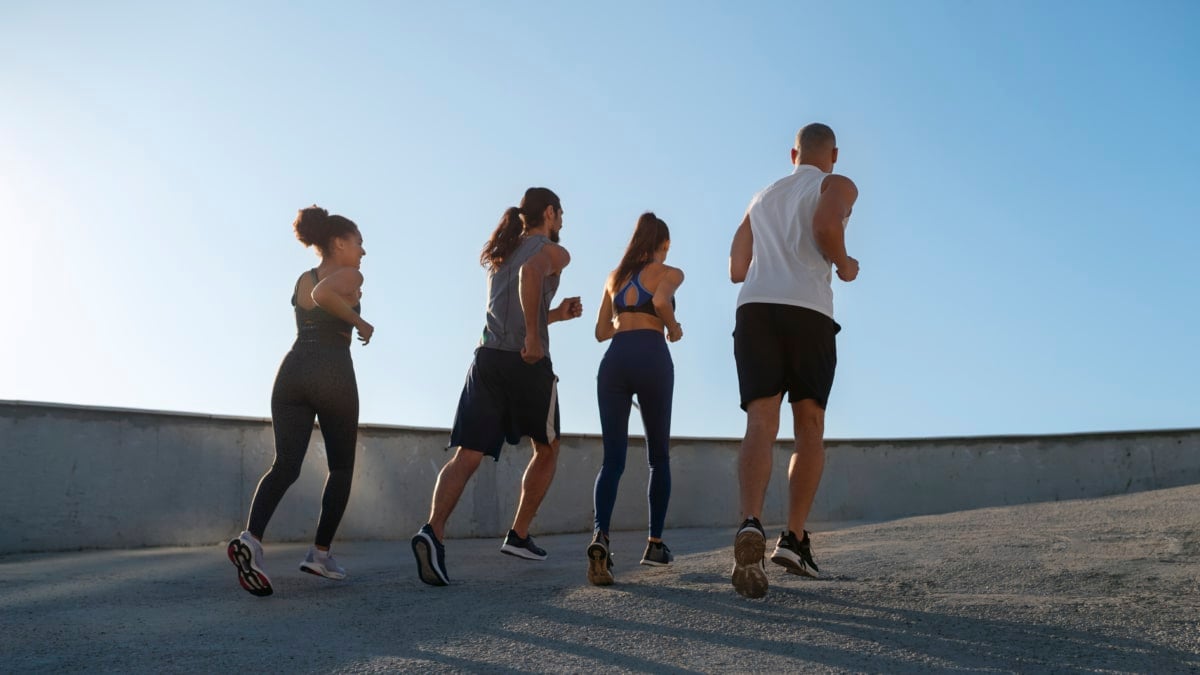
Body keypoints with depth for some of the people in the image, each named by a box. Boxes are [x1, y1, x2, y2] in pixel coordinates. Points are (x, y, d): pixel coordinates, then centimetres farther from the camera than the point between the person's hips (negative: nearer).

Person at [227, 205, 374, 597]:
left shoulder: (302, 280, 22)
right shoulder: (350, 277, 1)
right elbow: (322, 294, -19)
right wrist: (359, 321, -9)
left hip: (292, 371, 5)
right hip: (332, 373, -5)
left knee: (286, 465, -2)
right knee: (342, 466, 12)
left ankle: (251, 537, -27)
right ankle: (320, 552, 9)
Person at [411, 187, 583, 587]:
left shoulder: (498, 256, 26)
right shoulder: (553, 252, 4)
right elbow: (531, 272, -21)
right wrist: (534, 336, -20)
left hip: (486, 358, 5)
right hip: (527, 362, -5)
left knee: (467, 456, -6)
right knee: (547, 450, 18)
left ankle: (433, 530, -29)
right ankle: (518, 536, 17)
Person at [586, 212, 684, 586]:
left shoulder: (615, 276, 23)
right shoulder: (669, 272, 8)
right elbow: (661, 302, -14)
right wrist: (674, 328, 4)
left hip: (613, 360, 3)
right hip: (651, 357, -3)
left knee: (612, 458, -4)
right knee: (659, 456, 12)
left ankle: (600, 535, -28)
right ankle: (655, 543, 15)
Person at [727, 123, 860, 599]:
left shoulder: (763, 196, 28)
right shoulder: (837, 186, 12)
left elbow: (737, 270, 28)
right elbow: (825, 225, -12)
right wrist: (844, 265, 6)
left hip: (754, 308, 3)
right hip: (808, 312, -3)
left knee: (760, 424, -7)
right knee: (809, 428, 8)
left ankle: (751, 524, -31)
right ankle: (794, 539, 0)